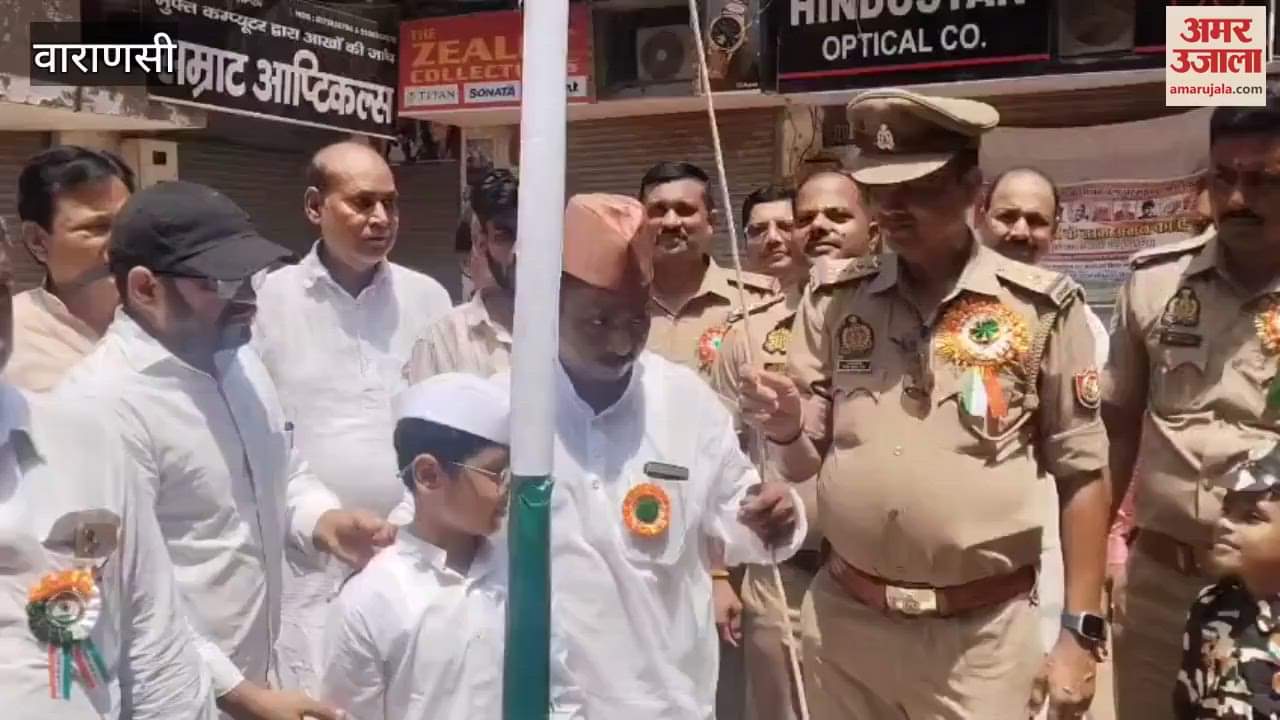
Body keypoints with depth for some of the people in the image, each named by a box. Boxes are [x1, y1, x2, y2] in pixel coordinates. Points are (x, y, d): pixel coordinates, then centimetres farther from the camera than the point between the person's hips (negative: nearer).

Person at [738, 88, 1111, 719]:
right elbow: (803, 462, 6)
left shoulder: (1040, 306, -6)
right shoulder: (832, 300, 2)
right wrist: (784, 428, -15)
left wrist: (1080, 631, -3)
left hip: (980, 637, -2)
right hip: (840, 621, 3)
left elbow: (1082, 474, -1)